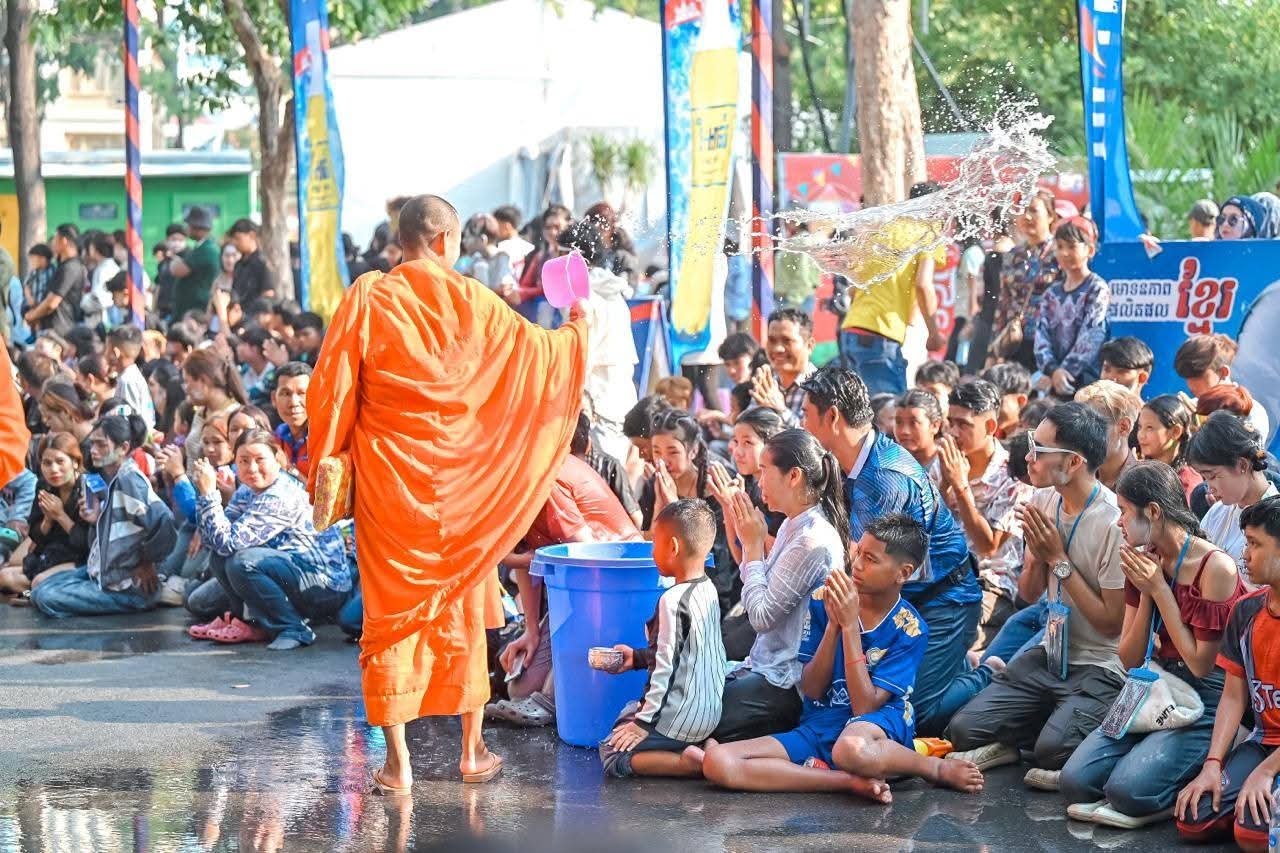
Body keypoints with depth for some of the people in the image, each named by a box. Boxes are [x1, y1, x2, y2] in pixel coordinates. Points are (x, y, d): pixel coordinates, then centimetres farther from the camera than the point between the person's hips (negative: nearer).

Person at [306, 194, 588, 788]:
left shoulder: (368, 298, -6)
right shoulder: (472, 301, -3)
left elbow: (331, 389, -6)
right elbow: (536, 354, 8)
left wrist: (325, 469, 3)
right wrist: (577, 330, 28)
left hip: (388, 482, -1)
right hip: (461, 481, 1)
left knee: (391, 612, 4)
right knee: (463, 609, 13)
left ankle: (397, 761, 1)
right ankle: (473, 750, 18)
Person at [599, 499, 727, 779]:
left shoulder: (674, 600, -21)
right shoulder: (708, 590, 6)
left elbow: (666, 666, -20)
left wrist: (644, 721, -14)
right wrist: (638, 658, 22)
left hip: (682, 717, -9)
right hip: (710, 711, 9)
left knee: (612, 757, 0)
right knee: (627, 712, 27)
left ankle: (697, 763, -13)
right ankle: (705, 747, 7)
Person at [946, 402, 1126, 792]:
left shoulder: (1114, 522, -20)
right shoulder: (1044, 501, 2)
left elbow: (1111, 623, -18)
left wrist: (1058, 559, -18)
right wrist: (1037, 555, -10)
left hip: (1100, 668, -7)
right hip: (1051, 654, 7)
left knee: (1053, 751, -30)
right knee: (966, 729, -8)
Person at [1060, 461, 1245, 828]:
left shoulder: (1215, 567, -16)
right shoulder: (1146, 565, 5)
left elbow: (1201, 664, -14)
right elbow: (1130, 660, 6)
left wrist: (1159, 589, -15)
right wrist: (1145, 593, -9)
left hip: (1205, 702, -7)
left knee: (1128, 788, -27)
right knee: (1076, 781, -14)